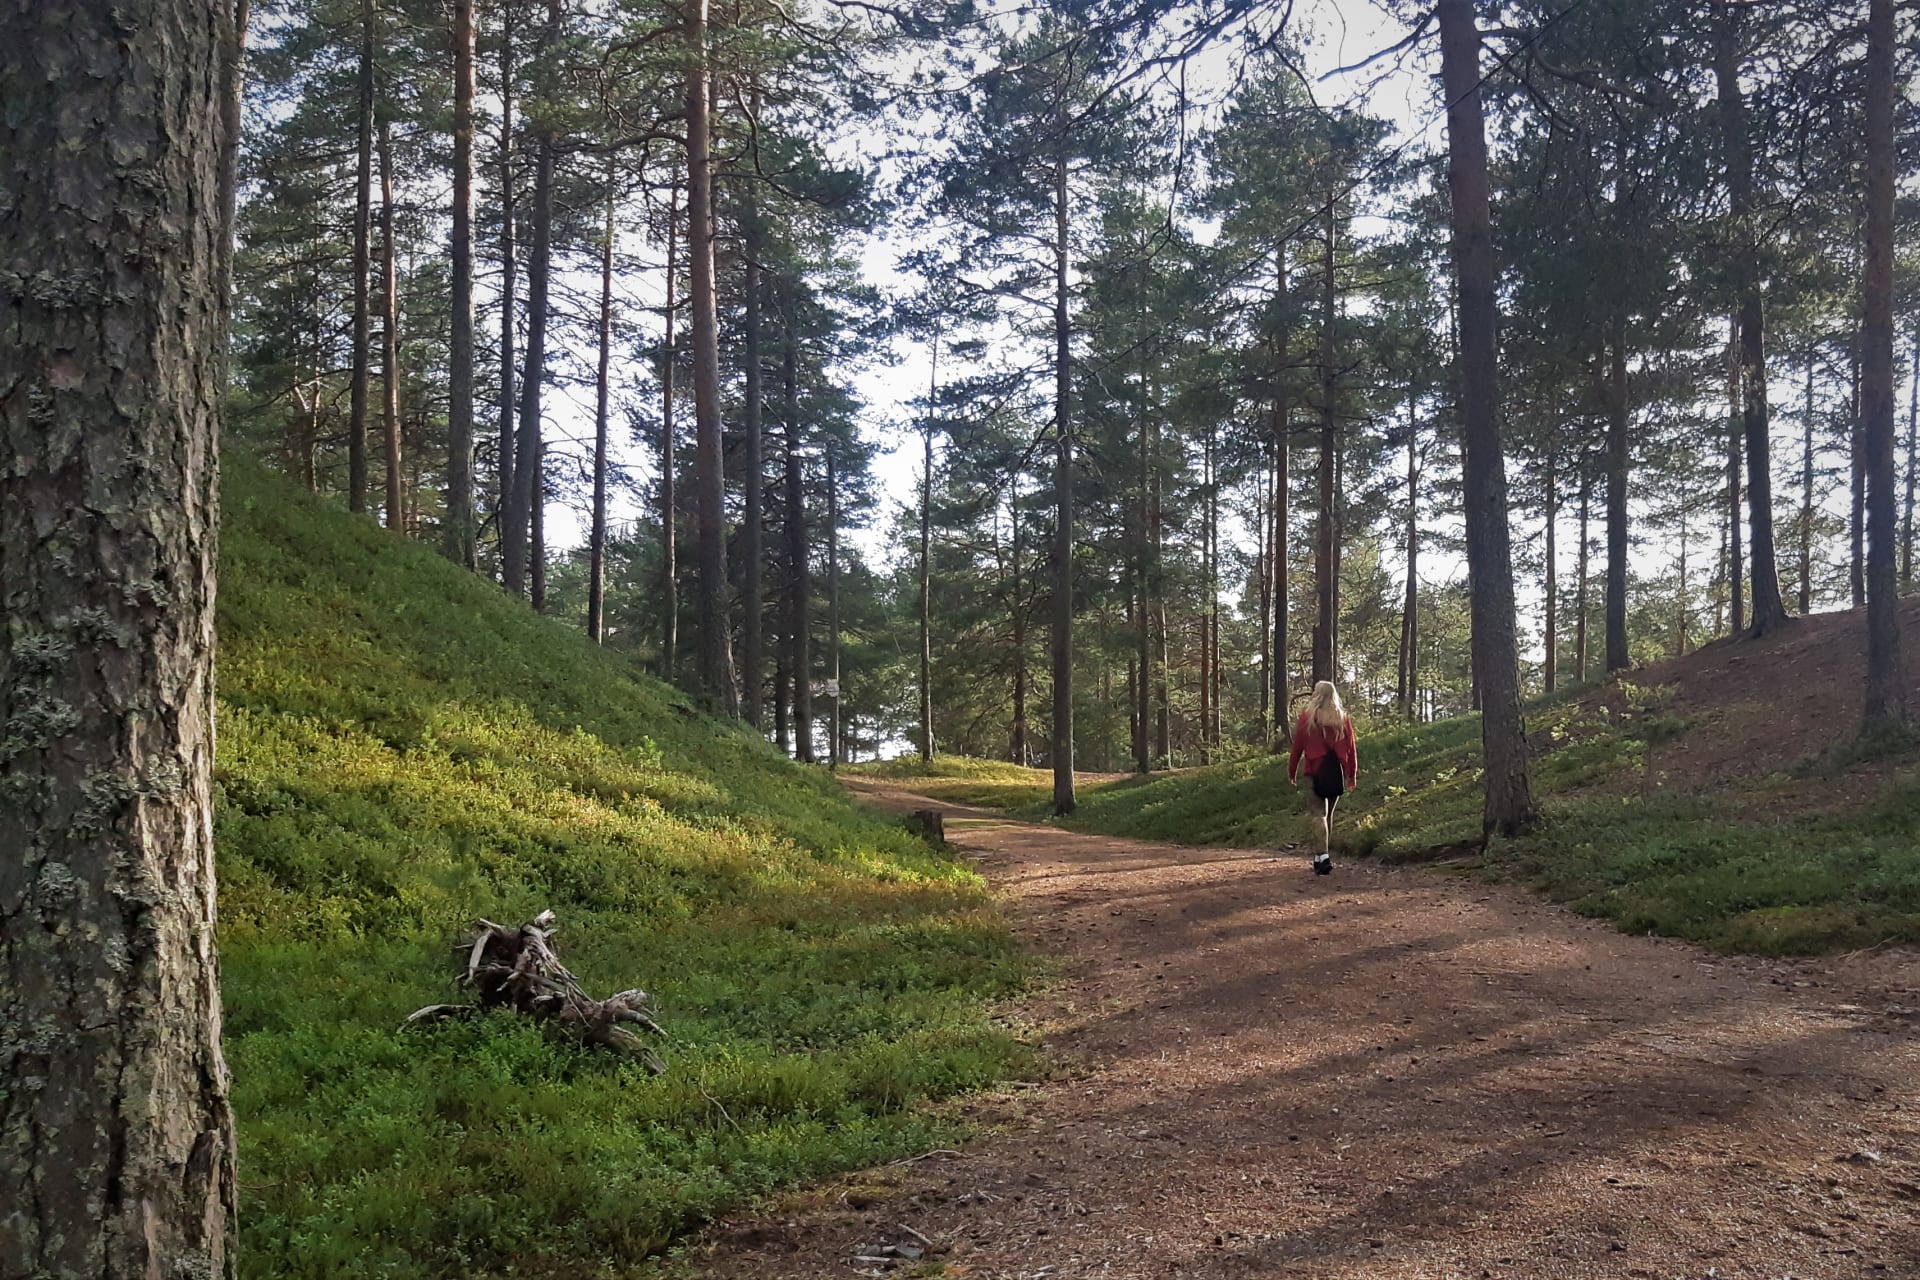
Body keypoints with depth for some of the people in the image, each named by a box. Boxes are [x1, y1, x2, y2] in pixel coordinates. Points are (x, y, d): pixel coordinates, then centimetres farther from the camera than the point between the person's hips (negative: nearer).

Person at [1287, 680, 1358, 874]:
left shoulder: (1307, 717, 0)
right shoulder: (1342, 718, 6)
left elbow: (1297, 746, 0)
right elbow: (1351, 747, 7)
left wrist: (1292, 772, 8)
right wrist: (1352, 774, 13)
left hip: (1316, 770, -3)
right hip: (1338, 771, 3)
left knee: (1320, 814, -5)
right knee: (1329, 814, 15)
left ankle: (1324, 856, -18)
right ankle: (1324, 855, 22)